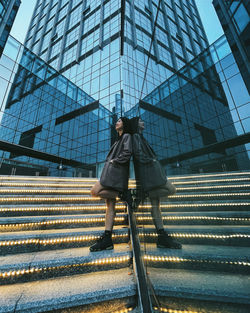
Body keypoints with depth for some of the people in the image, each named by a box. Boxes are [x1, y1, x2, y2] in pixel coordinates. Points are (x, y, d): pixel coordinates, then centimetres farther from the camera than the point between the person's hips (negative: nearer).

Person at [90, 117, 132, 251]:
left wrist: (114, 161, -4)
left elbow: (127, 153, -11)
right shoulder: (119, 139, 31)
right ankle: (107, 239, -2)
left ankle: (122, 194, -5)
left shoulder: (127, 136, 5)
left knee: (95, 191, -17)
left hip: (116, 170, -8)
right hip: (111, 172, 9)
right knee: (110, 204, -2)